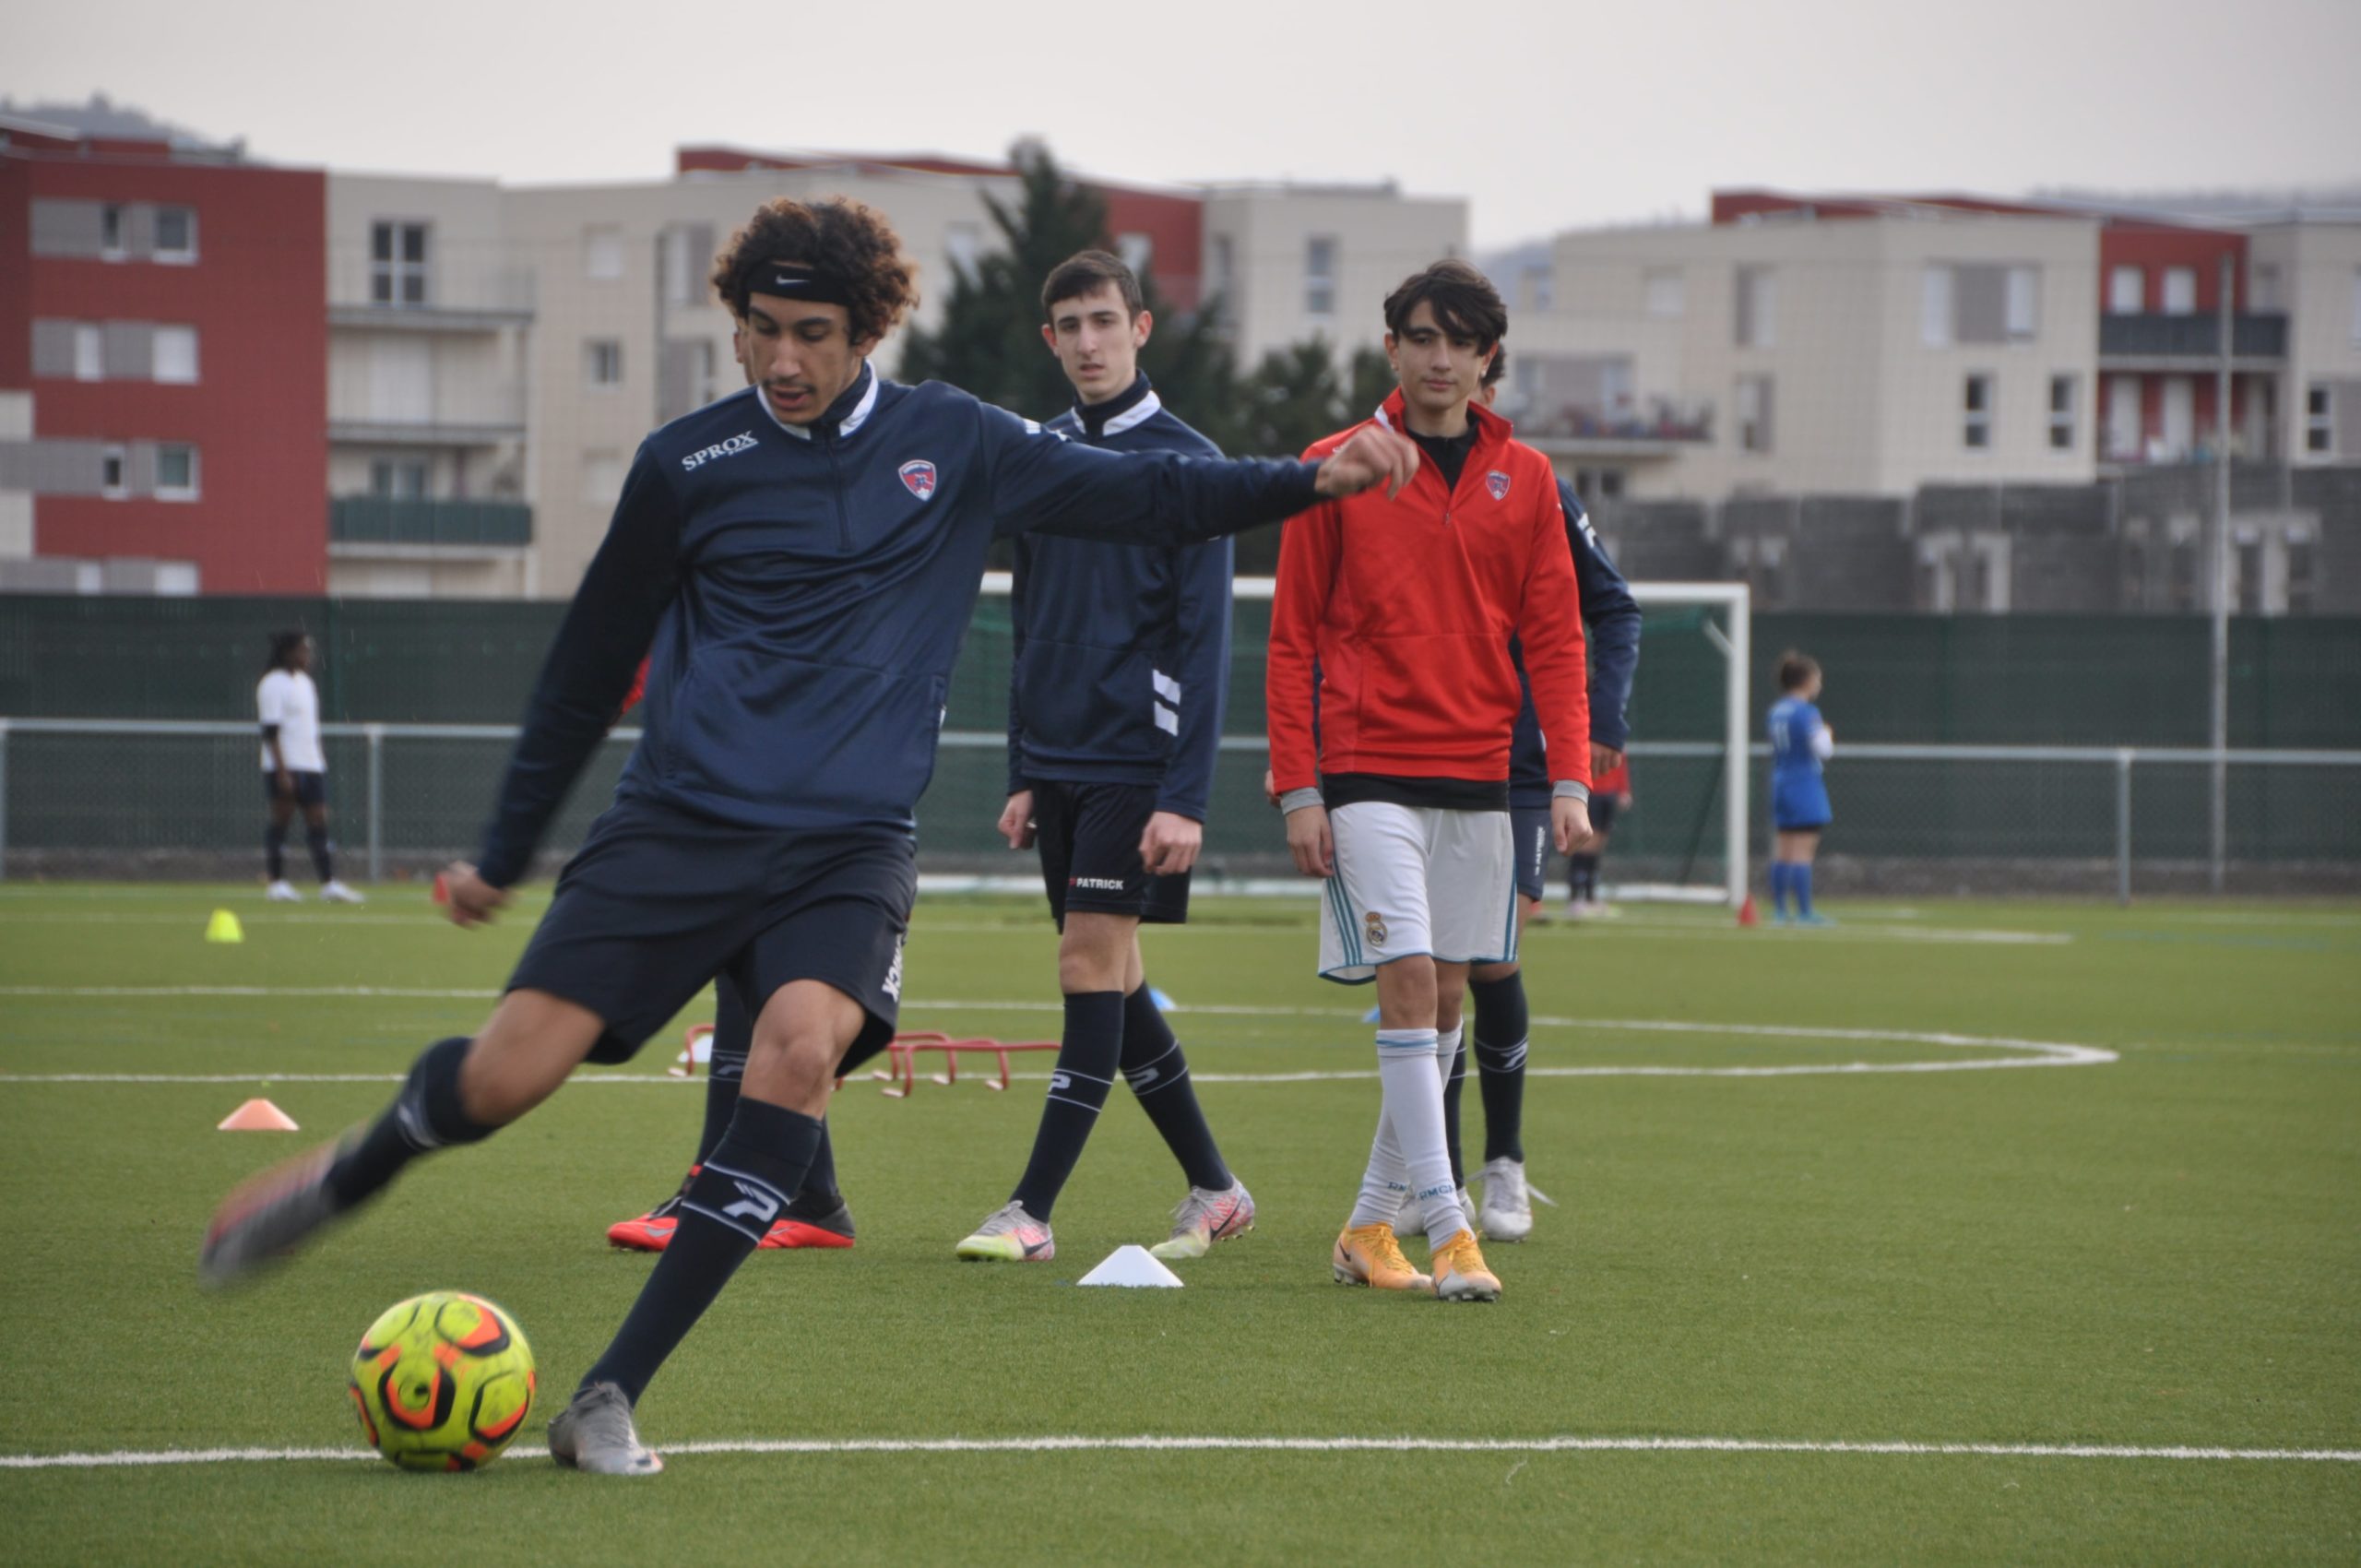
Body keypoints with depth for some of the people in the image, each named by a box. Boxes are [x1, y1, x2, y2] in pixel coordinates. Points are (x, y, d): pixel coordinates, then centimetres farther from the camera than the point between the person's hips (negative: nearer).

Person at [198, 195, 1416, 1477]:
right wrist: (503, 852, 18)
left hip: (847, 843, 0)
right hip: (679, 825, 0)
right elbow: (590, 662, 13)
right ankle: (342, 1177, 24)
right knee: (507, 1074, -14)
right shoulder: (686, 465, 4)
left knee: (803, 1043, -29)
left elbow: (1144, 496, 10)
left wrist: (1312, 480, -4)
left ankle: (609, 1399, -23)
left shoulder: (951, 445, 6)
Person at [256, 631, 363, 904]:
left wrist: (321, 759, 18)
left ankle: (329, 884, 0)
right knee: (281, 822, -3)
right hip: (286, 767, -8)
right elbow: (271, 732, -14)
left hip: (311, 765, 8)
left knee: (319, 821, 2)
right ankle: (278, 884, 2)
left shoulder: (305, 682, 17)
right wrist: (282, 771, -19)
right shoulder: (273, 684, -8)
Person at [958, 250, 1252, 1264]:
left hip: (1136, 764, -6)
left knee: (1093, 967, -10)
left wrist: (1185, 797, -16)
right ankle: (1213, 1189, 18)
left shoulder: (1186, 464, -7)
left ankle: (1034, 1209, -11)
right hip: (1057, 763, 6)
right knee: (1111, 980, 7)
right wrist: (1022, 775, 15)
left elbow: (1204, 642, -10)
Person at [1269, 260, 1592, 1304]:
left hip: (1479, 776, 4)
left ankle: (1373, 1223, 17)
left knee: (1447, 1002, 6)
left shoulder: (1524, 479, 7)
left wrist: (1570, 779, -3)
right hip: (1369, 774, -4)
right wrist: (1298, 788, -6)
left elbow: (1555, 637, 7)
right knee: (1408, 982, -15)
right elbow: (1293, 640, 1)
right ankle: (1447, 1228, -17)